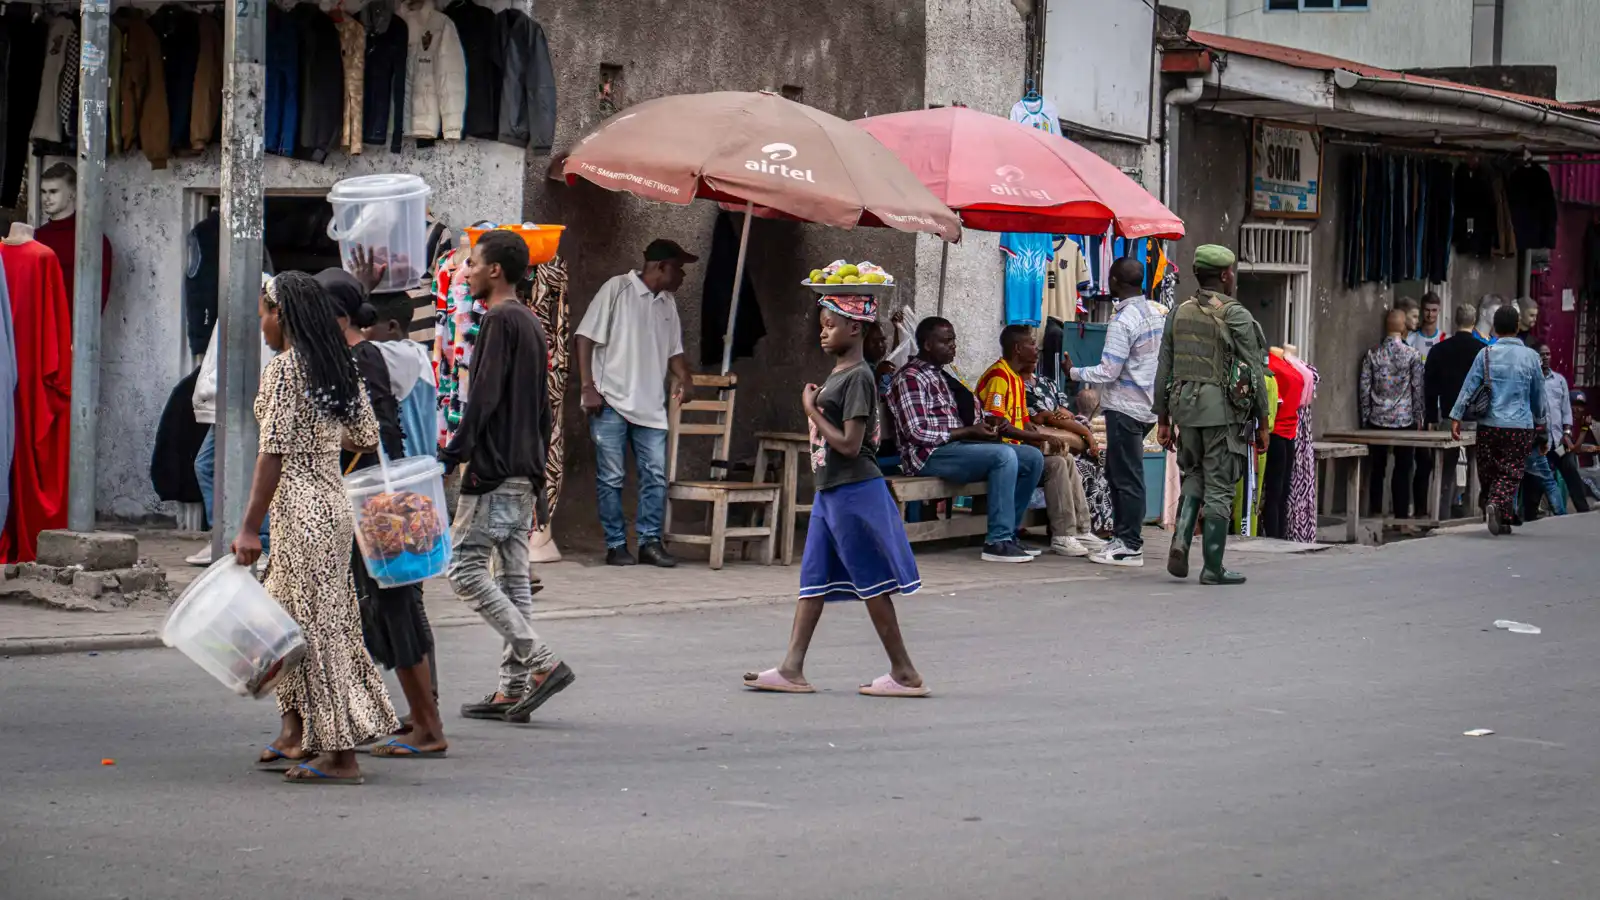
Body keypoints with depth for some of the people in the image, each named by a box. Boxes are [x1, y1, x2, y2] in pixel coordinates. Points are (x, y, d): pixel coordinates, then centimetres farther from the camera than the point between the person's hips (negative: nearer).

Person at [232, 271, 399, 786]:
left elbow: (274, 453, -17)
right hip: (332, 502, 9)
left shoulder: (284, 369, -13)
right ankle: (295, 735, 25)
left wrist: (250, 527, -15)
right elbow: (366, 436, 13)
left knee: (317, 626, -4)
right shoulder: (341, 368, 9)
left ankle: (341, 756, -2)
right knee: (284, 616, 19)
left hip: (301, 511, -9)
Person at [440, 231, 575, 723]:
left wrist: (453, 453, -19)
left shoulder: (500, 320, -10)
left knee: (464, 568, -7)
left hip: (494, 470, -10)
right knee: (513, 577, 8)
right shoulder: (532, 323, 19)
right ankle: (514, 689, 7)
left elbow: (484, 395, -19)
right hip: (524, 471, 10)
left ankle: (541, 662, -13)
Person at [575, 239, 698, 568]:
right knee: (611, 478, 0)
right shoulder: (617, 289, -6)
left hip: (650, 405, 6)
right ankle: (616, 545, 7)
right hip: (611, 403, -6)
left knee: (656, 475, 1)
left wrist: (684, 377, 1)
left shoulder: (668, 303, 13)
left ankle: (650, 542, 9)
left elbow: (673, 349, 22)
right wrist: (588, 387, -14)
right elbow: (585, 338, -8)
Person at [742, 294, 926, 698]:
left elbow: (850, 445, -21)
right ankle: (792, 669, 9)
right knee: (813, 579, 8)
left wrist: (812, 410, -15)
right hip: (830, 490, 10)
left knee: (871, 581, -4)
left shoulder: (858, 377, -16)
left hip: (854, 492, -10)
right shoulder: (837, 373, 13)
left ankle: (905, 674, 3)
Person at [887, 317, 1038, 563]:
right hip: (930, 455, -9)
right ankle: (997, 542, -29)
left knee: (1033, 458, -1)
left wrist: (983, 428, 5)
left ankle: (1008, 533, 0)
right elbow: (918, 432, -18)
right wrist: (970, 431, -16)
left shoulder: (943, 375, 19)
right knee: (1004, 455, -30)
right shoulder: (910, 378, -10)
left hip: (958, 444, 9)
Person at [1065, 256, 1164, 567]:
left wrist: (1075, 372, -6)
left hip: (1125, 407, -9)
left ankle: (1130, 546, -1)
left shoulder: (1122, 321, -18)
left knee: (1127, 477, -4)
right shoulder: (1158, 312, 8)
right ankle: (1125, 536, 19)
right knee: (1117, 471, 17)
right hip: (1149, 404, 9)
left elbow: (1109, 372, -18)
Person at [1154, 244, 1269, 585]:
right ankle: (1213, 568, 4)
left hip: (1185, 407, 5)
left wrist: (1163, 419, 15)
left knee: (1194, 476, 21)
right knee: (1219, 487, 1)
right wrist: (1262, 423, 0)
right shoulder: (1237, 316, -7)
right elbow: (1254, 373, -7)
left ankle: (1181, 540, -1)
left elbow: (1164, 370, 10)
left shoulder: (1178, 313, 8)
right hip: (1224, 410, -5)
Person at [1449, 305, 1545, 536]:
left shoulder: (1486, 354, -2)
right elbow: (1539, 393, 10)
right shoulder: (1530, 357, 0)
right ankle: (1498, 506, -23)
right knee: (1510, 473, -1)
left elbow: (1469, 386, -3)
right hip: (1520, 426, -1)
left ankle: (1490, 506, 16)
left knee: (1488, 472, 13)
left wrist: (1456, 417, 1)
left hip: (1489, 424, 1)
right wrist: (1539, 420, 25)